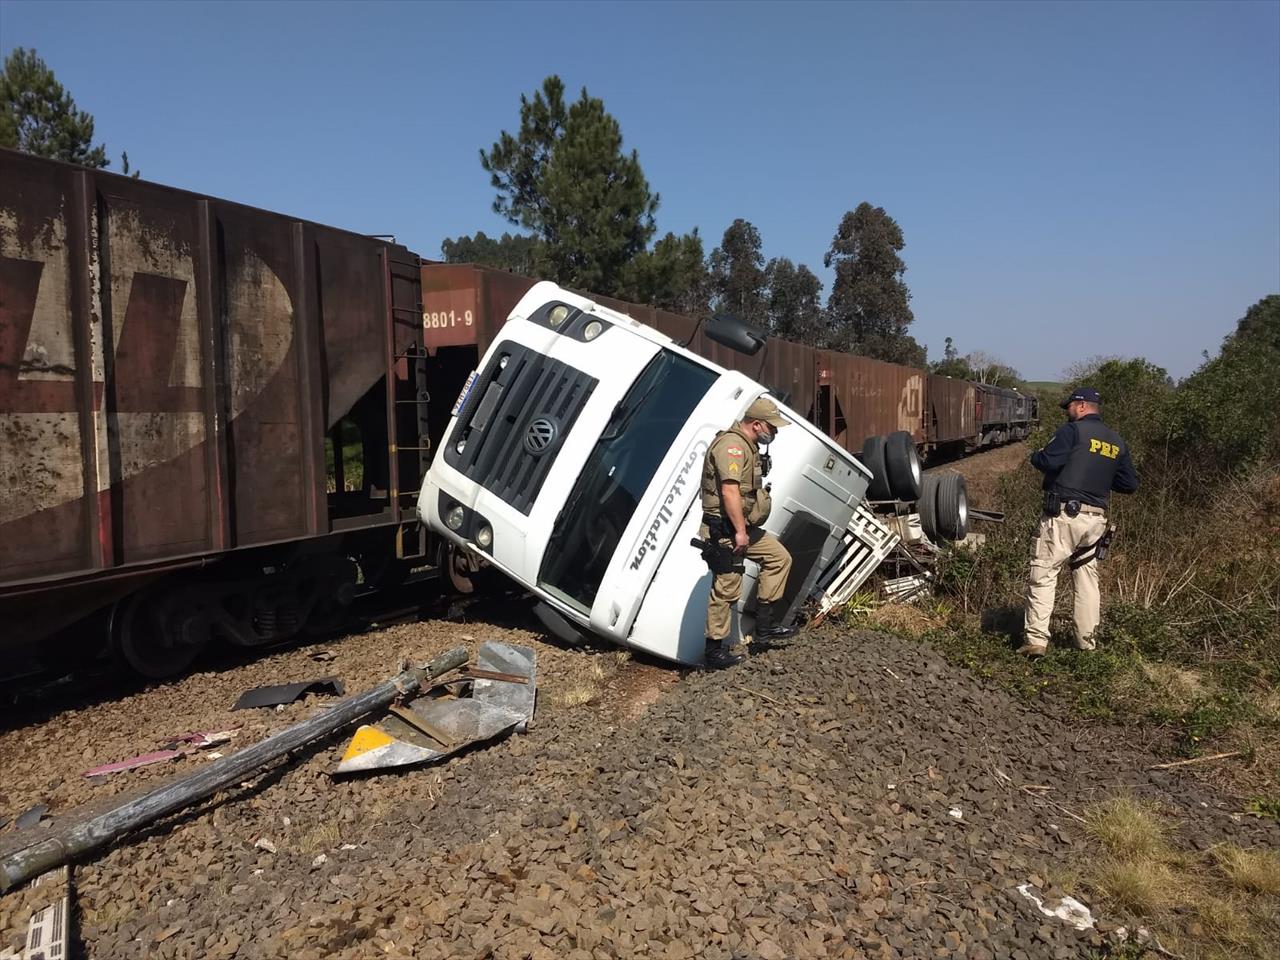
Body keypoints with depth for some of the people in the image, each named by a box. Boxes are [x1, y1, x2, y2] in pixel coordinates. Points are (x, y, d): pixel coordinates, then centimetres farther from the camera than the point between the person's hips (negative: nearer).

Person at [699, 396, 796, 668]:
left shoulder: (747, 446, 17)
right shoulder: (731, 445, -17)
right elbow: (729, 491, -26)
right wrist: (739, 532, -25)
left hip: (743, 527, 11)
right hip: (726, 529, -11)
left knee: (779, 557, 14)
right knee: (727, 588, -6)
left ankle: (765, 625, 18)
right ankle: (714, 650, 5)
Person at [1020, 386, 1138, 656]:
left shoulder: (1073, 430, -6)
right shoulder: (1118, 443, 15)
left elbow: (1048, 461, -18)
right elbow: (1130, 484, 16)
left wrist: (1034, 456, 3)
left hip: (1065, 514, -7)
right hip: (1096, 519, 7)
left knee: (1043, 575, -4)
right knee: (1087, 578, 16)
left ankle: (1036, 639, -8)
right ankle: (1086, 641, 21)